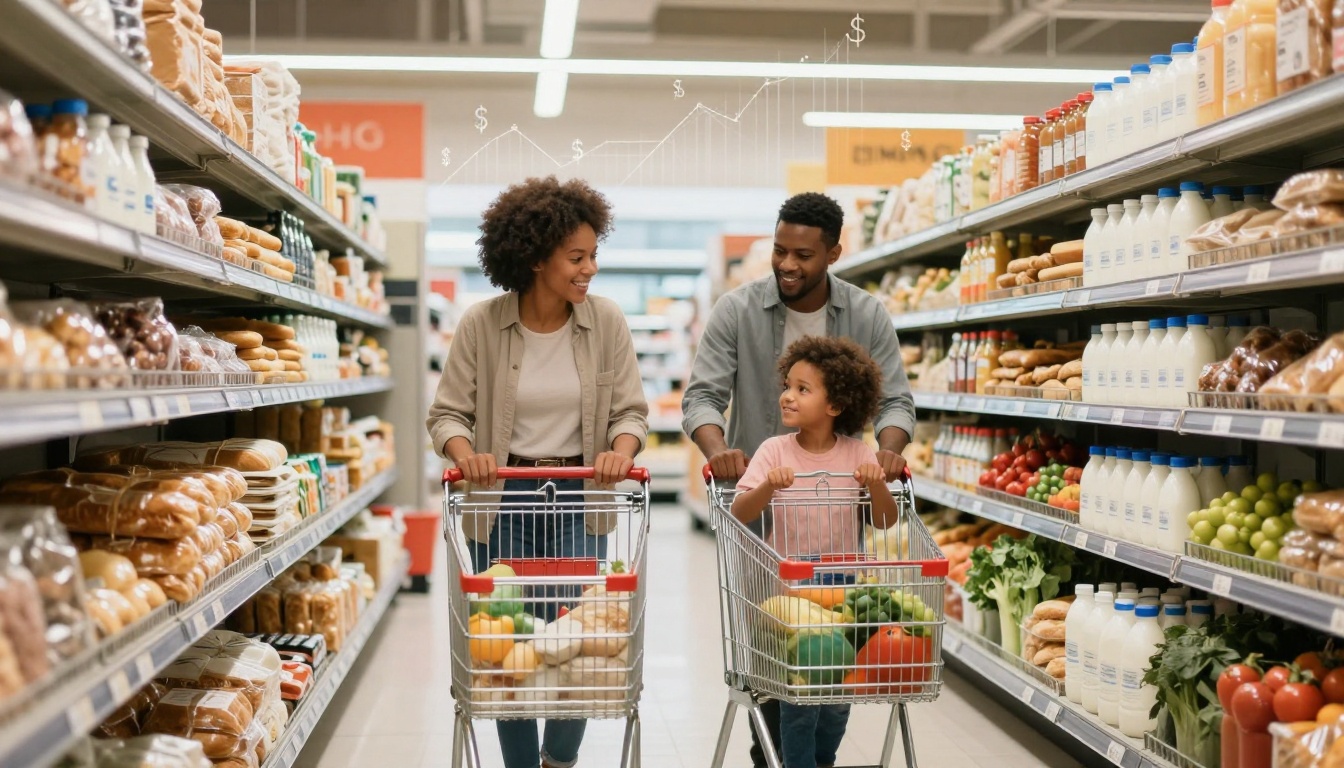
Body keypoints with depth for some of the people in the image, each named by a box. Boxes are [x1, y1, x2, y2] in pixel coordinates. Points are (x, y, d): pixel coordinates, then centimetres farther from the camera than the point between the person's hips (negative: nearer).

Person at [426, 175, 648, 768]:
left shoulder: (606, 322, -3)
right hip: (501, 500, -1)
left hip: (580, 501, 1)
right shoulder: (481, 324, -7)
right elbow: (448, 413, -2)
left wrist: (622, 450, -20)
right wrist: (464, 452, -23)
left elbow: (630, 410, 1)